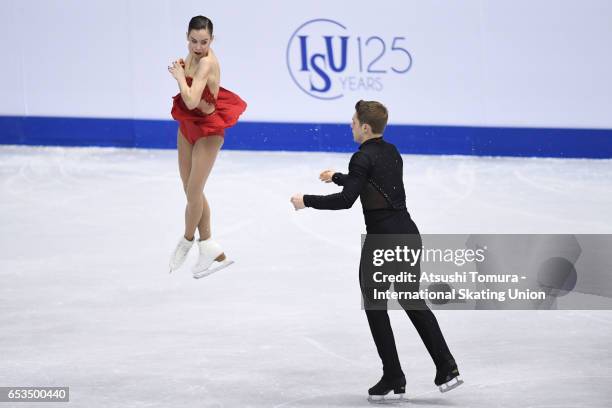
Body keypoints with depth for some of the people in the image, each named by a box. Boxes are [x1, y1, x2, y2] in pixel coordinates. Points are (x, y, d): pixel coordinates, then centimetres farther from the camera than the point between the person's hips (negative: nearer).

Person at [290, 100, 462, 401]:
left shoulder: (363, 158, -12)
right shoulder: (391, 152, 13)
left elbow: (346, 201, -19)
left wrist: (307, 201, -8)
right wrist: (337, 177, 42)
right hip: (409, 234, 7)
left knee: (375, 308, 8)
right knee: (413, 302, 18)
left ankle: (393, 377, 10)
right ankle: (446, 368, 12)